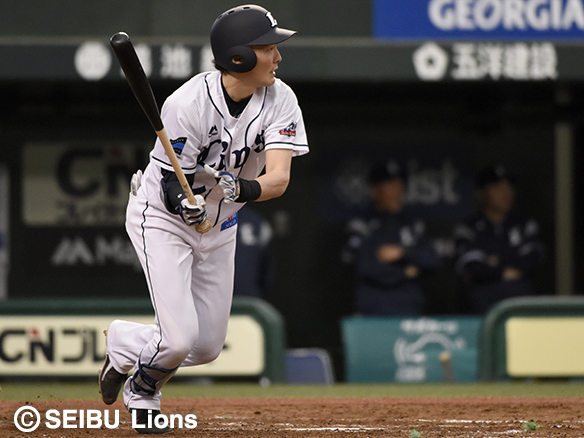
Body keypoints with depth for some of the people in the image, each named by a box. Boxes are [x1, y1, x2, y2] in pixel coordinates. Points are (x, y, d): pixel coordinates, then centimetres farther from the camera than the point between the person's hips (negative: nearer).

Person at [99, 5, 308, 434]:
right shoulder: (187, 104, -29)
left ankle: (125, 343, 37)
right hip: (163, 220, -6)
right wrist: (184, 203, -47)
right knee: (180, 337, -16)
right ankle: (142, 394, 17)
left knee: (207, 346, 9)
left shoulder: (280, 100, -16)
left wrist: (242, 188, -47)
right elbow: (170, 185, -24)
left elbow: (279, 177, -26)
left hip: (220, 226, 6)